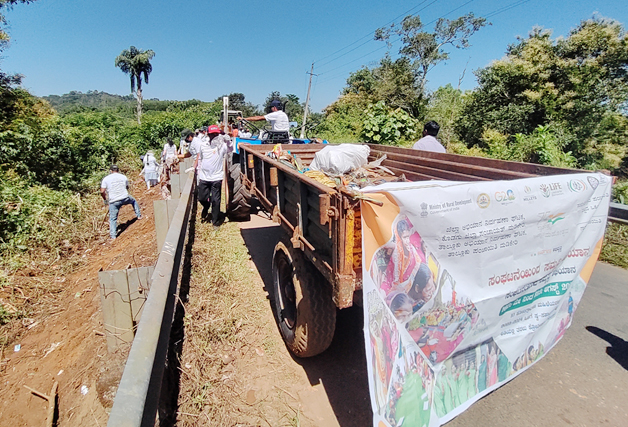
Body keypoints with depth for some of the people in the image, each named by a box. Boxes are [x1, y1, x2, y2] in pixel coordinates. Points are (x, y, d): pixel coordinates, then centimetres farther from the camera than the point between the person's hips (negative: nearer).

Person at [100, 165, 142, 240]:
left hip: (114, 201, -2)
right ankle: (138, 215, 40)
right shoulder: (123, 177, 7)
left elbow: (102, 191, -4)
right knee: (133, 201, 35)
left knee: (113, 219, 7)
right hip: (125, 198, 2)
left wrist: (105, 199, 12)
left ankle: (113, 235, 5)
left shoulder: (106, 179, -1)